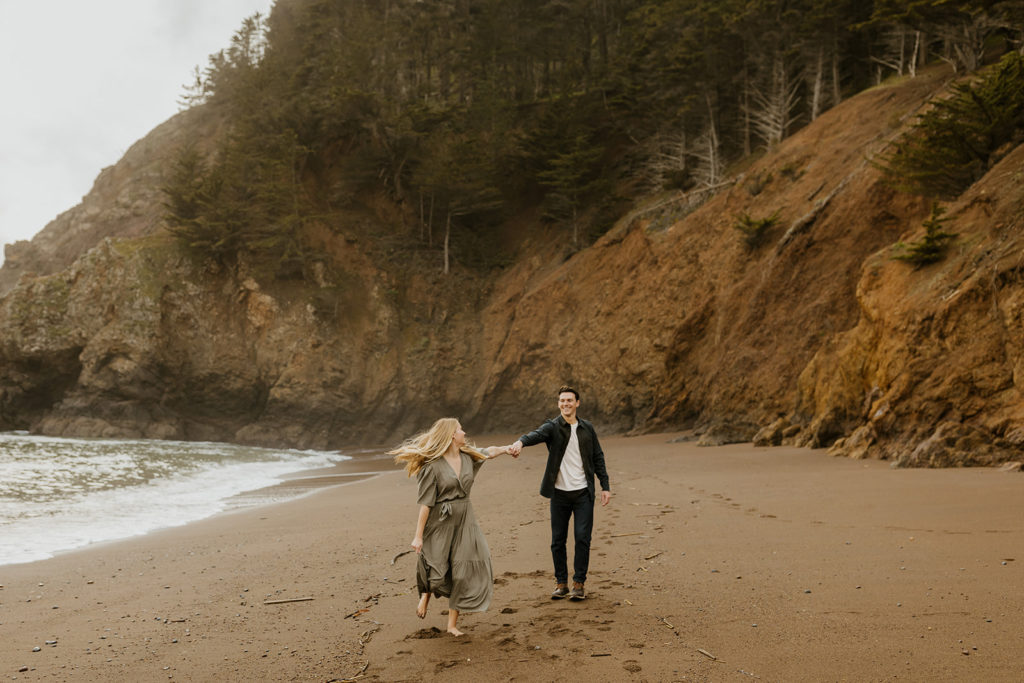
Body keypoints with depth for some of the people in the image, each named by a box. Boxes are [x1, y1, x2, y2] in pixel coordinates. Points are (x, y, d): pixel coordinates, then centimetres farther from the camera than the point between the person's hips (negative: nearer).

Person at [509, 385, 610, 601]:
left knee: (582, 538, -3)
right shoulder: (553, 427, -2)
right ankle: (561, 583, 18)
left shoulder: (587, 428, 7)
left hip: (583, 493, 1)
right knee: (558, 540, 5)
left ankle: (578, 583, 9)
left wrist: (605, 486, 7)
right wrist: (520, 442, -47)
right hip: (560, 494, -1)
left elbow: (598, 458, 13)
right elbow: (537, 434, -25)